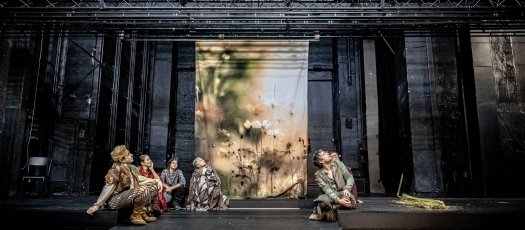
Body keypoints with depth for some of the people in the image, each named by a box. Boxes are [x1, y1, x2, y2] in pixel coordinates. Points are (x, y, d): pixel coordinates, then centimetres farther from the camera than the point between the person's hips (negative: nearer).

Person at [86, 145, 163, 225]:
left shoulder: (131, 168, 7)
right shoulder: (116, 169, -19)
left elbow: (140, 179, 14)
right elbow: (108, 188, -22)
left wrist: (156, 180, 5)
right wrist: (97, 205, -23)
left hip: (129, 196, 9)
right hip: (115, 200, -9)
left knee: (154, 186, 3)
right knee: (143, 189, -32)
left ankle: (142, 213, 4)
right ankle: (135, 216, -11)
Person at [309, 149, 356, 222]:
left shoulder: (338, 164, 7)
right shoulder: (318, 174, -2)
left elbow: (349, 177, 1)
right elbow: (326, 189, -14)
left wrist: (347, 189, -21)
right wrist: (338, 200, -31)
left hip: (343, 193, 2)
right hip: (331, 197, -2)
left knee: (349, 199, -36)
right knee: (323, 201, -38)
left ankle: (326, 213, -17)